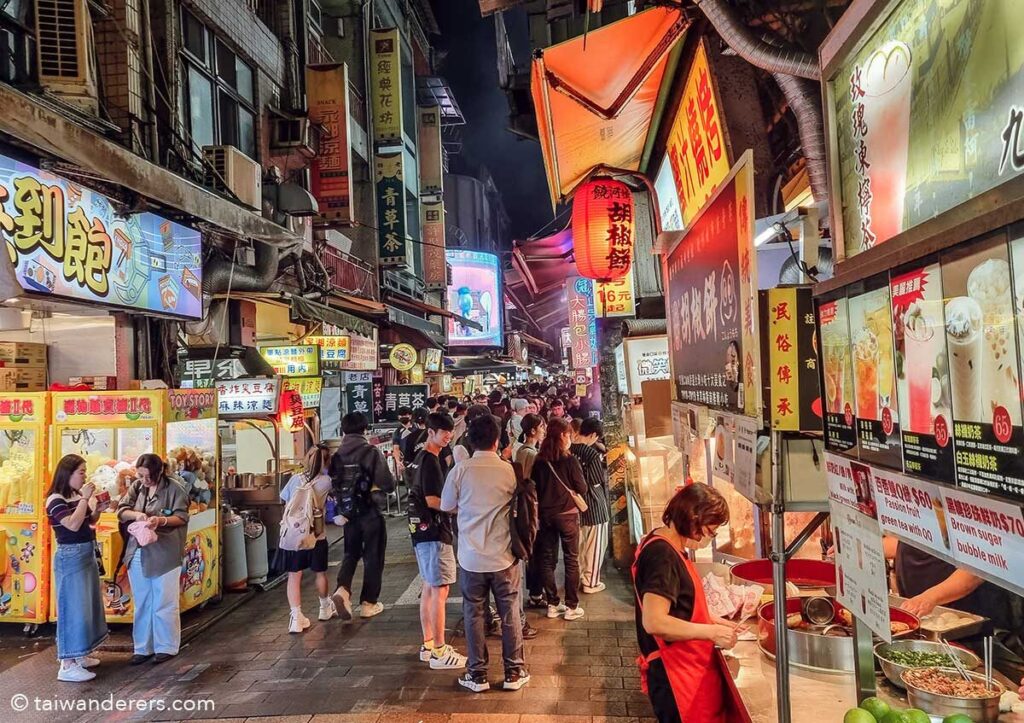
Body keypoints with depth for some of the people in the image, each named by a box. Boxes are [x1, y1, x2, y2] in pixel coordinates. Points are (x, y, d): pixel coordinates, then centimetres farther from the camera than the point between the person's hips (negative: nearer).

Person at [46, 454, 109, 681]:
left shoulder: (77, 496, 8)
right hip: (70, 557, -9)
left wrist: (98, 509, 4)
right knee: (72, 607, -6)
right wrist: (85, 499, -23)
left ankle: (78, 655, 28)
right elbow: (73, 525, -27)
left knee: (86, 605, 16)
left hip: (86, 555, 9)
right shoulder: (56, 500, -15)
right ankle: (67, 665, 0)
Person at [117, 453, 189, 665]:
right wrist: (136, 514, -17)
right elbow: (121, 510, 3)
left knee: (164, 604, 3)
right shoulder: (136, 486, 6)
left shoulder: (175, 488, -9)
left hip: (164, 554, -5)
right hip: (137, 553, 5)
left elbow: (182, 517, -8)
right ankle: (143, 648, 25)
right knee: (141, 604, 13)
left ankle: (166, 647, 16)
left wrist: (161, 520, -25)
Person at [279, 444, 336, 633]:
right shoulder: (326, 481, -8)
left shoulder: (295, 479, -1)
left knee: (294, 575, 4)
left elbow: (283, 499, 10)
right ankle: (325, 607, 39)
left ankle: (296, 617, -5)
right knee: (320, 572, 19)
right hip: (316, 535, 0)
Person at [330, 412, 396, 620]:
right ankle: (368, 603, 17)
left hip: (348, 512, 4)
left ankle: (343, 589, -2)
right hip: (370, 511, -4)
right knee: (373, 557, 10)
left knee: (351, 553, 20)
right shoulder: (371, 452, -14)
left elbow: (331, 484, -1)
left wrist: (338, 511, 7)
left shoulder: (337, 456, -2)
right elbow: (387, 485, -16)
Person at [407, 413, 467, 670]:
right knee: (440, 590, -5)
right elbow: (433, 501, -21)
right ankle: (439, 653, 0)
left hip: (422, 530, 10)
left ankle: (428, 645, 23)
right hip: (434, 531, -10)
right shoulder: (431, 461, -16)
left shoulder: (420, 458, 14)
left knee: (429, 588, 15)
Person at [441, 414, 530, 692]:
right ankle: (514, 672, 21)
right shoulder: (508, 470, -8)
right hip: (504, 556, 0)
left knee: (474, 614, 11)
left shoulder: (460, 470, -10)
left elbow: (447, 507, 2)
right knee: (510, 613, 12)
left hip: (471, 557, 0)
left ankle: (477, 674, 19)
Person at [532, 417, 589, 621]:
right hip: (567, 514, -4)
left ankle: (552, 604, 18)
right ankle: (571, 607, 11)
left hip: (545, 514, 4)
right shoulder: (569, 460, -14)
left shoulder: (539, 461, -3)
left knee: (548, 559, 12)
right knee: (571, 559, 7)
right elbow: (582, 489, -8)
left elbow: (535, 489, 6)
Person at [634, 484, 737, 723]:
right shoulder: (662, 555, -24)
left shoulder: (662, 545, 7)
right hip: (677, 675, -10)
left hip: (683, 667, 10)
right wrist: (711, 632, -22)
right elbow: (654, 621, -30)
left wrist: (709, 620, 6)